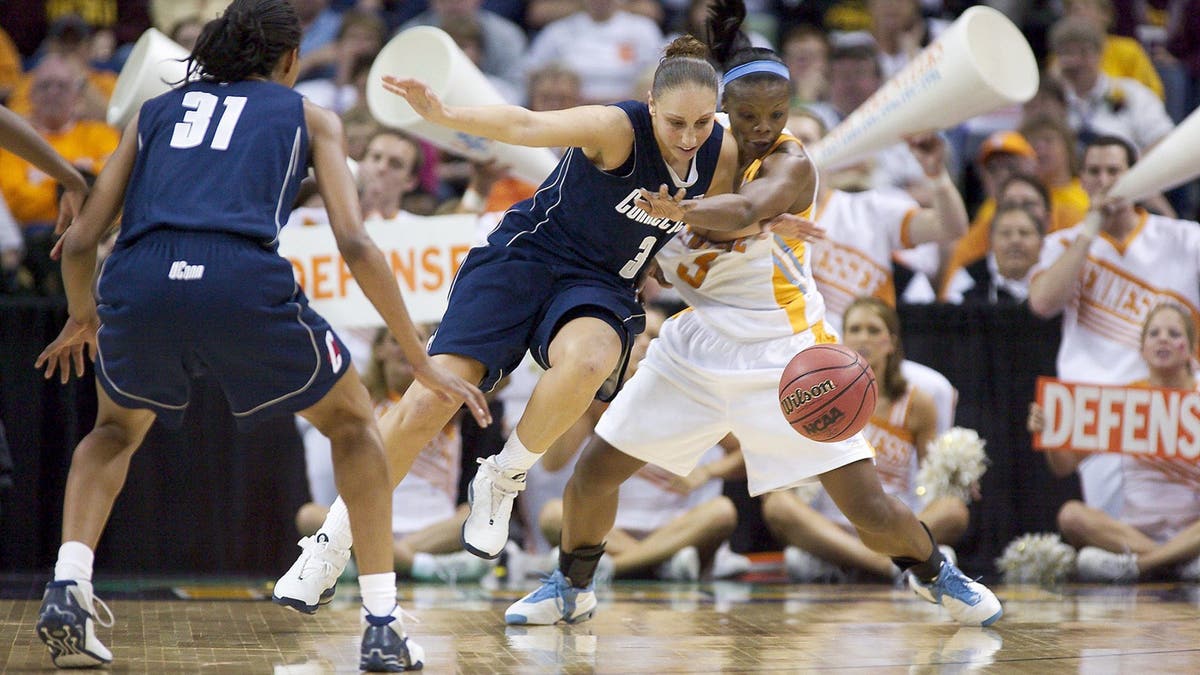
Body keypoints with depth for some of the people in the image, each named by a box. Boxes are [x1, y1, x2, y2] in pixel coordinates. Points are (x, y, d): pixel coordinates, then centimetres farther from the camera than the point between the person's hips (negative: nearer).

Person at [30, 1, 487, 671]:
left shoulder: (156, 110, 30)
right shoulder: (309, 118, 24)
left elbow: (80, 241, 25)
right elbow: (356, 245, 11)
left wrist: (81, 316, 45)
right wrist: (421, 360, 17)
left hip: (139, 286, 3)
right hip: (244, 283, -2)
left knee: (117, 430, 33)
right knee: (353, 421, 23)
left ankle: (68, 588, 11)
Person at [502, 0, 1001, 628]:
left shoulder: (791, 164, -15)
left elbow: (753, 205, -38)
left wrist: (686, 212, -54)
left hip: (784, 354, -5)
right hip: (697, 348, 5)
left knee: (869, 506, -9)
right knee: (592, 471, 2)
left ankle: (932, 570, 21)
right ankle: (572, 586, 26)